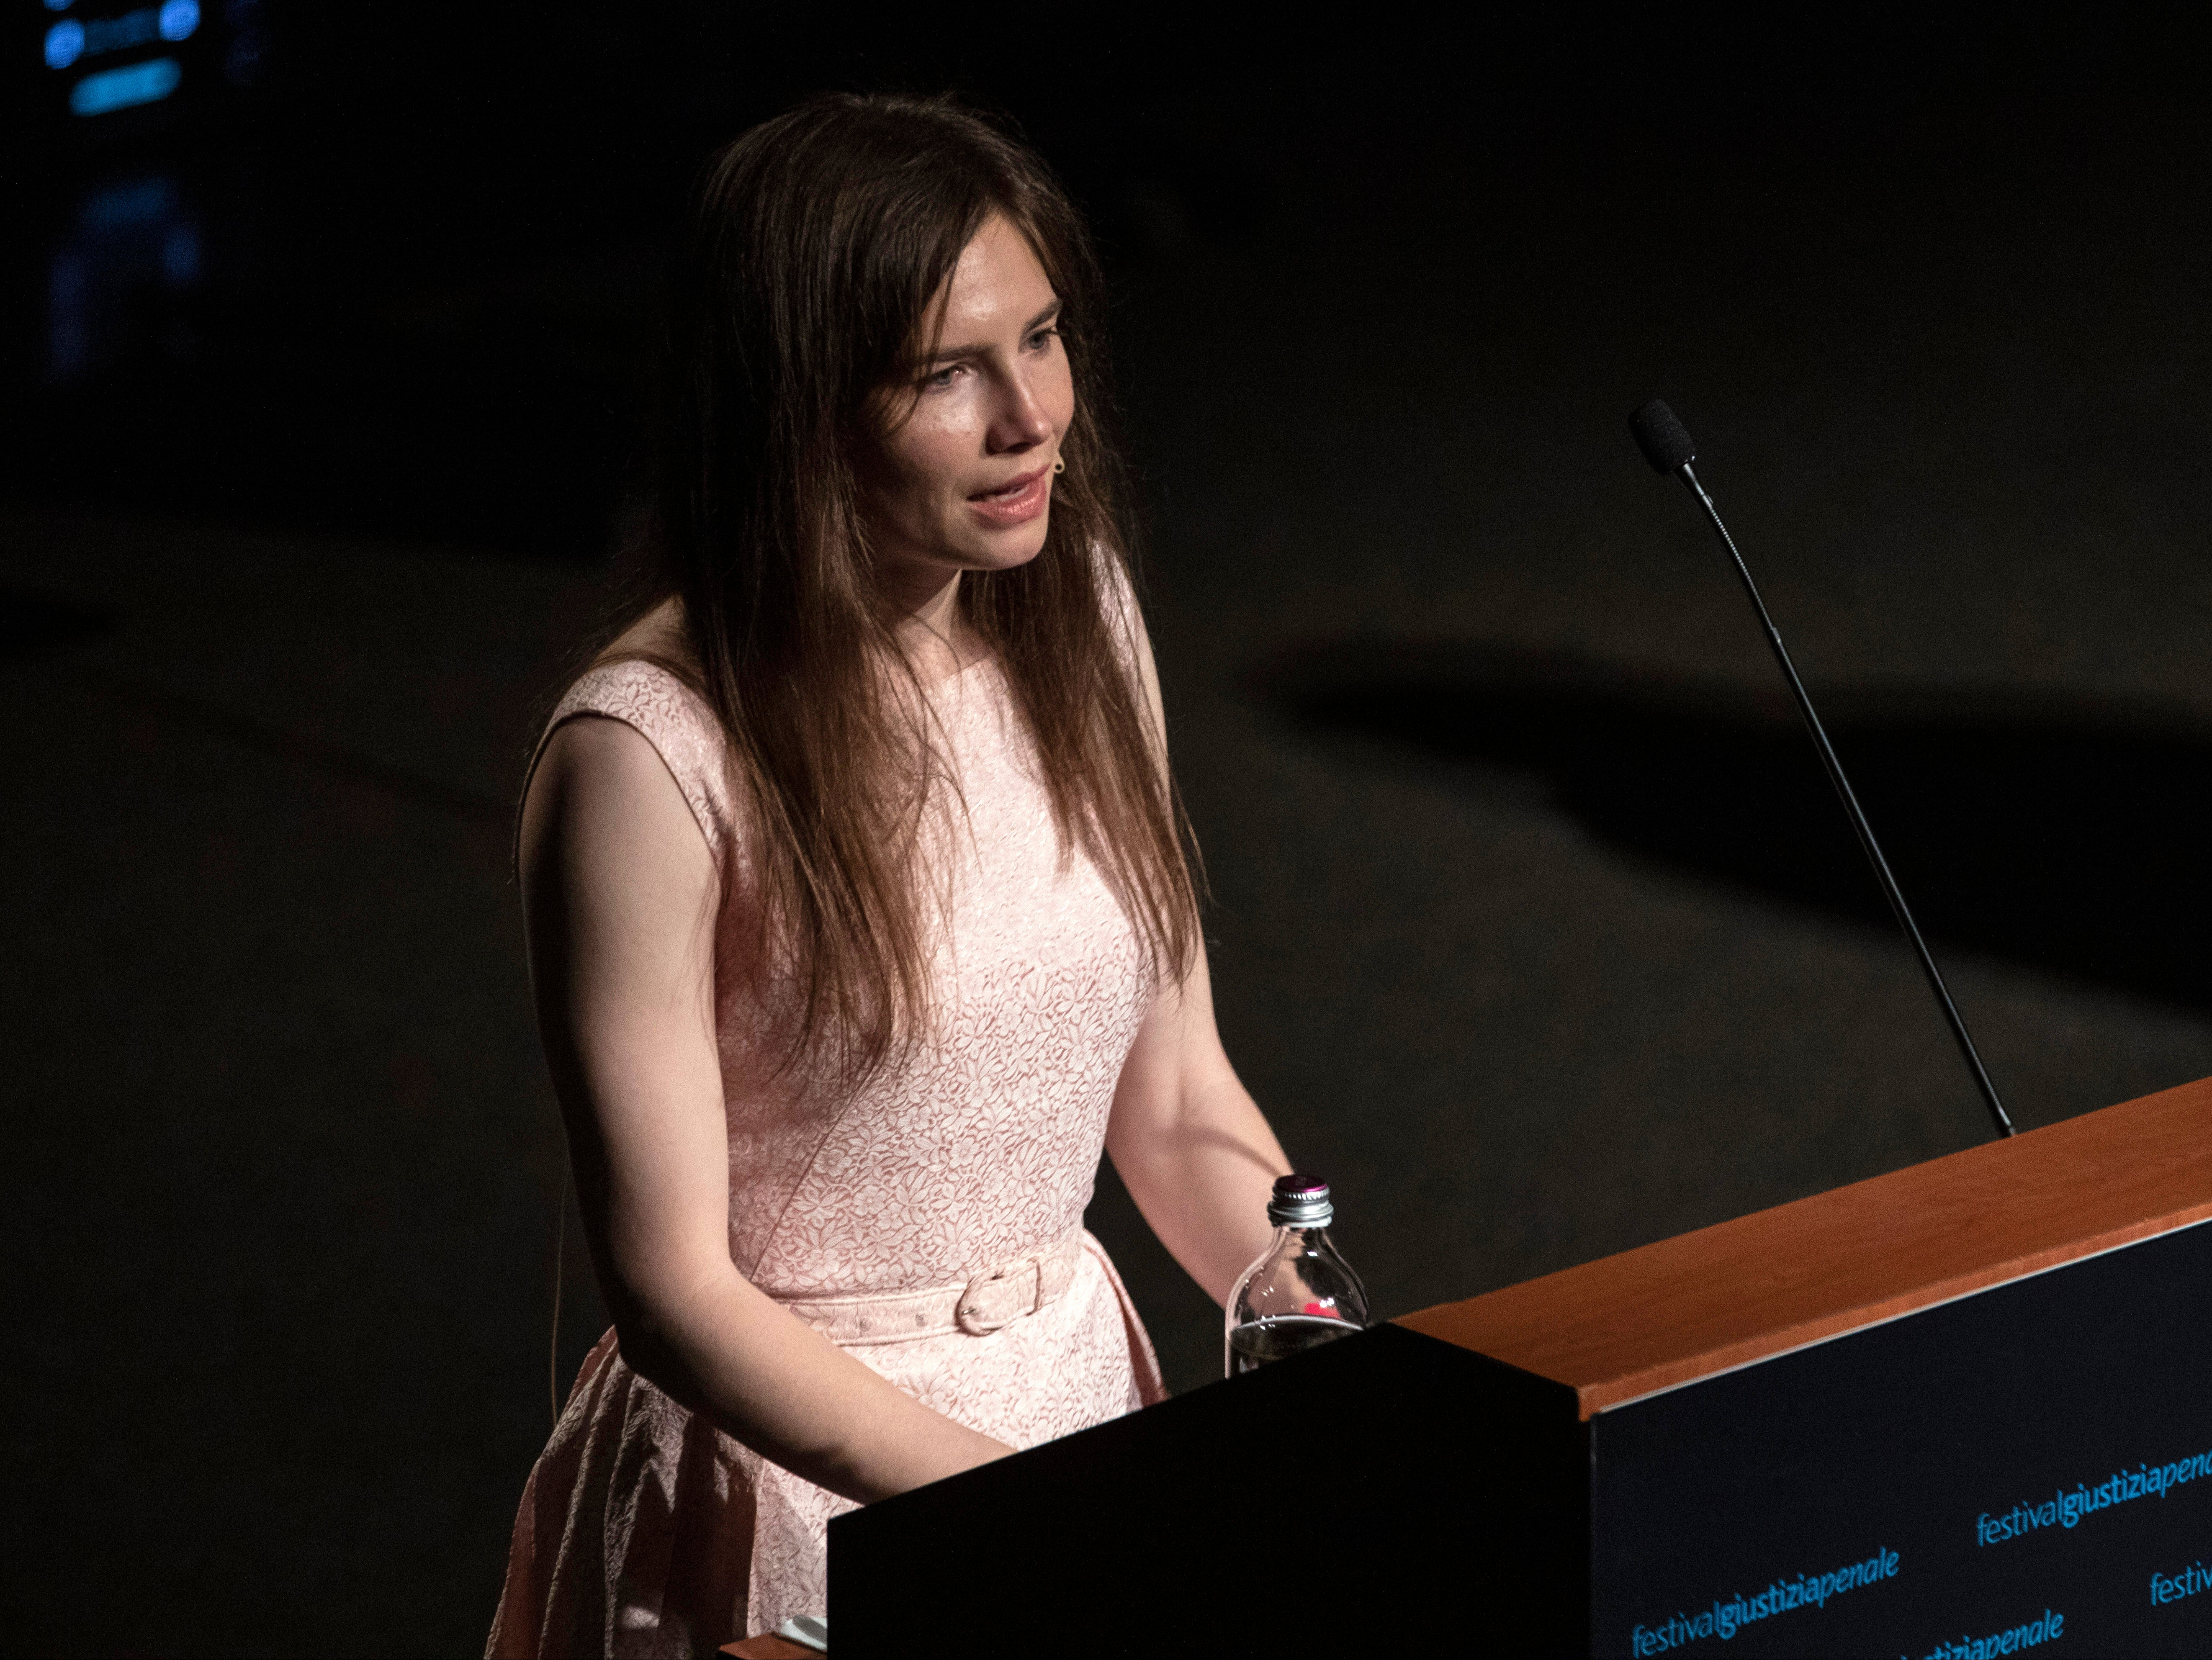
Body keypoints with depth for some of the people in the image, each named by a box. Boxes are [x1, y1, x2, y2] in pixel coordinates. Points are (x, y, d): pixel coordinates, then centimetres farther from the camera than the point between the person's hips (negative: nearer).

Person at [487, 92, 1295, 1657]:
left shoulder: (1075, 617, 2)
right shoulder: (651, 759, -18)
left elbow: (1179, 1108, 8)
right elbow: (673, 1287, -17)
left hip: (1083, 1395, 5)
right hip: (794, 1475, -5)